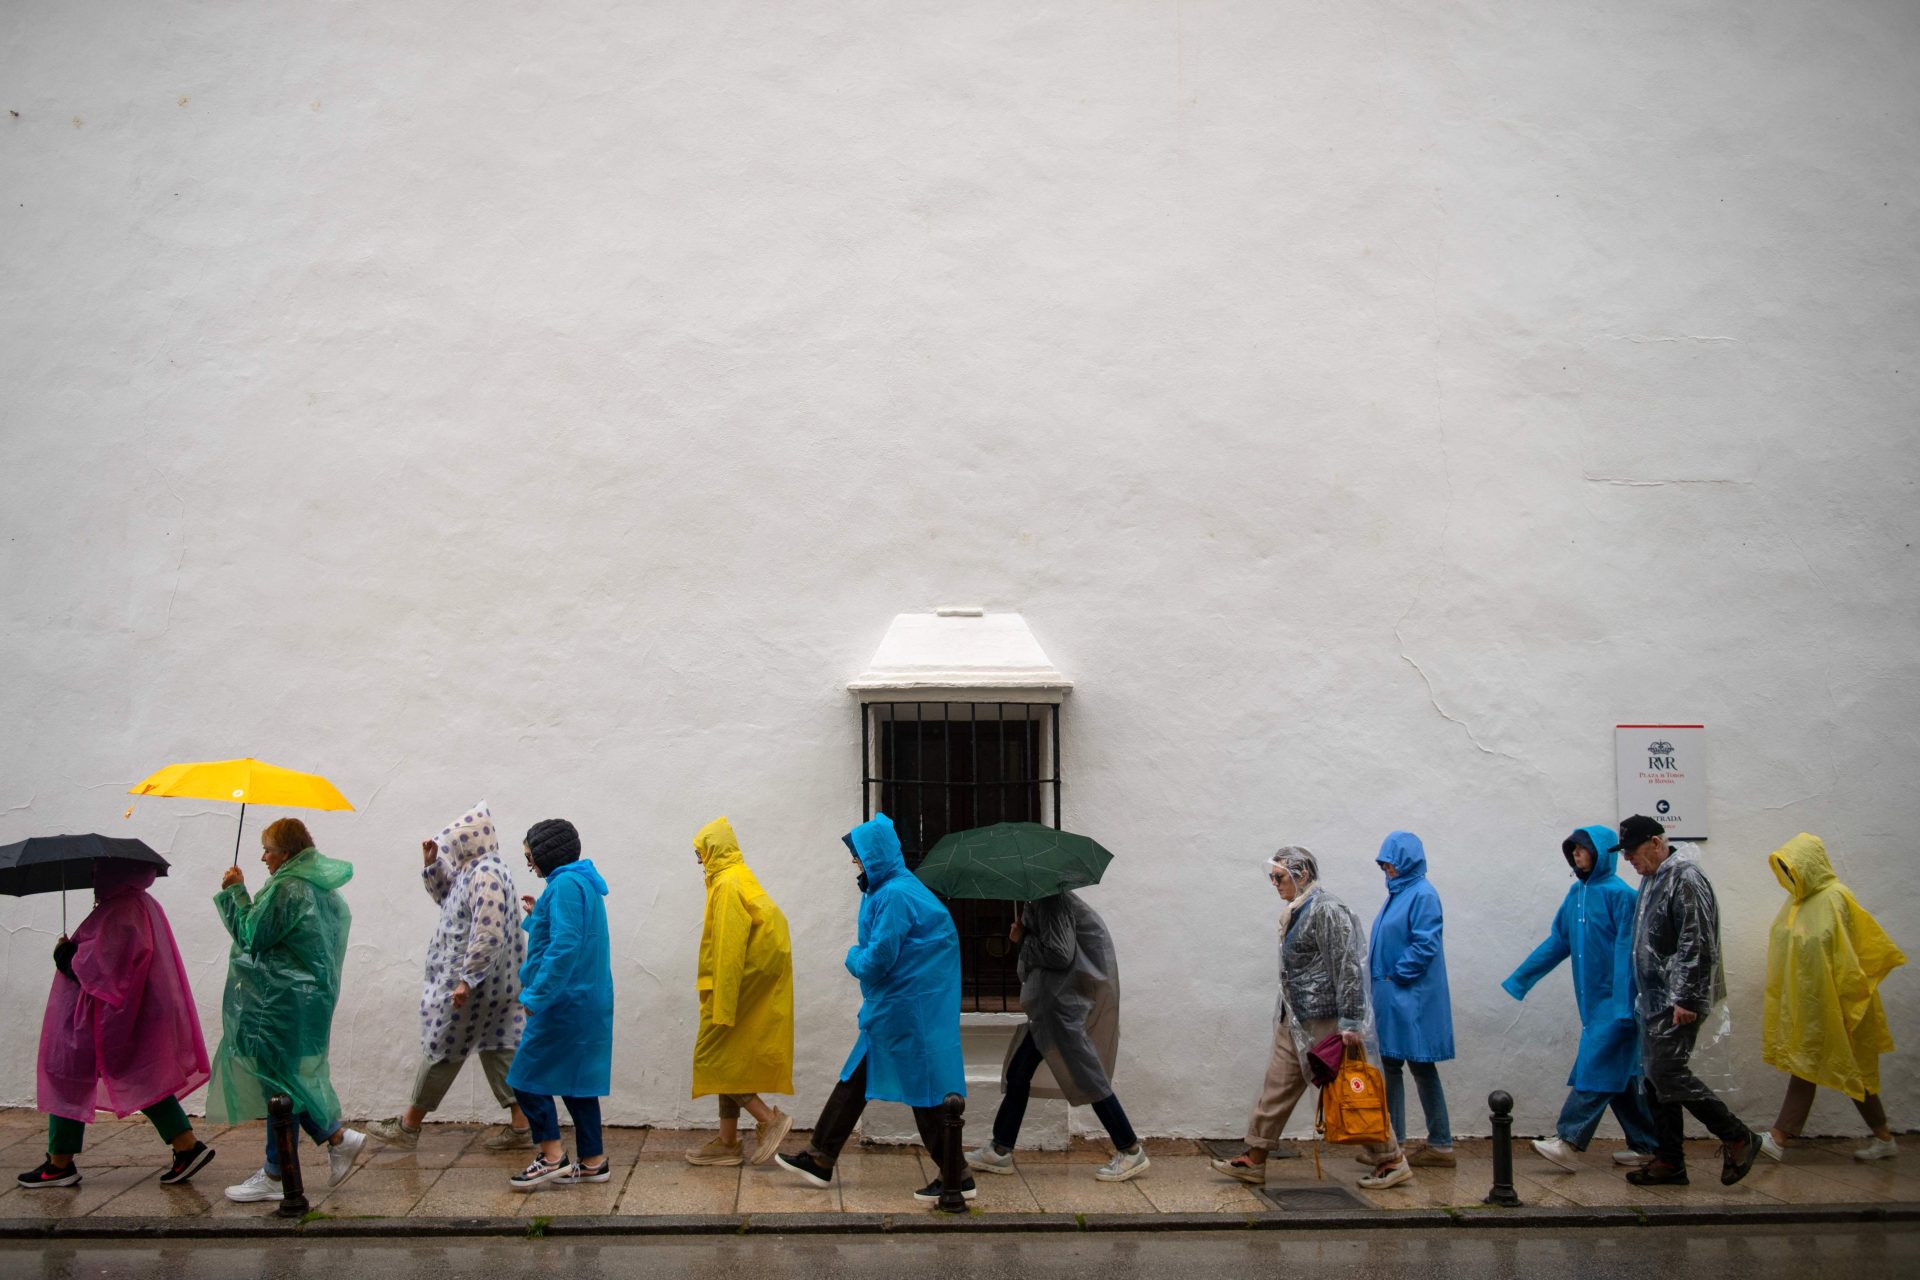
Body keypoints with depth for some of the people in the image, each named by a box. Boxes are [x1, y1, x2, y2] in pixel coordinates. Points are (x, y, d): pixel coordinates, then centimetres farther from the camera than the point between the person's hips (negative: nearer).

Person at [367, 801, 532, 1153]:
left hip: (475, 981, -10)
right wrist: (431, 865, 12)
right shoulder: (476, 870, 11)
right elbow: (450, 900, 25)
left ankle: (408, 1127, 17)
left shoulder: (485, 876, -22)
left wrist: (466, 979, -26)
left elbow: (488, 935, -27)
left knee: (442, 1051, 3)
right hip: (495, 983, 10)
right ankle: (520, 1126, 9)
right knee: (498, 1048, 9)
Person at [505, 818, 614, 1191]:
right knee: (576, 1081, 13)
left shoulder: (565, 885, -16)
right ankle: (592, 1161, 17)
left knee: (527, 1076, -2)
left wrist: (536, 996, -22)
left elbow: (564, 947, -25)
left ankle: (552, 1156, 1)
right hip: (588, 1002, 10)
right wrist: (537, 916, 22)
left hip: (565, 1002, -10)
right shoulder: (584, 883, 15)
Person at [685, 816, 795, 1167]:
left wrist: (722, 1008, -21)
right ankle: (728, 1141, 16)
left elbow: (729, 950, -21)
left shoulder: (728, 885, -16)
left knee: (716, 1056, -4)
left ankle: (769, 1119, -5)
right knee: (730, 1058, 12)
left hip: (741, 982, -10)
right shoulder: (740, 878, 14)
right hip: (758, 980, 10)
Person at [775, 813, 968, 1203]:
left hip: (907, 1010, -11)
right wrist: (860, 956, 3)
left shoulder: (895, 896, -20)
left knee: (924, 1086, -3)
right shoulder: (887, 889, 12)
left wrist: (853, 956, -2)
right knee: (856, 1079, 15)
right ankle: (820, 1160, 23)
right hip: (891, 1009, 11)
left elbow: (876, 961, -21)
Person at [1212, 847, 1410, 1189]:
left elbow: (1347, 968, -20)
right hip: (1295, 1019, 9)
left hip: (1324, 1020, -9)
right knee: (1277, 1087, 9)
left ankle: (1391, 1161, 11)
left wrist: (1349, 1023, -22)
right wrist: (1286, 1011, 22)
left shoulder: (1326, 910, -16)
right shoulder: (1296, 911, 13)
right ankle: (1254, 1161, 14)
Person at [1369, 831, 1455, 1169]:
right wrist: (1374, 968, 9)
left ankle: (1440, 1146, 7)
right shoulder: (1398, 893, 13)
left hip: (1412, 999, -9)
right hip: (1391, 996, 9)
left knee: (1421, 1066, -2)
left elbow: (1426, 944, -20)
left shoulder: (1422, 895, -14)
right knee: (1389, 1065, 11)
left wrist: (1397, 975, -15)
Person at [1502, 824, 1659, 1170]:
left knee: (1597, 1067, -9)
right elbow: (1558, 941, 16)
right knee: (1618, 1073, 11)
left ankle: (1569, 1142, -11)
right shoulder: (1576, 894, 10)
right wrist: (1519, 979, 16)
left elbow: (1627, 950, -16)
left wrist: (1623, 1005, -20)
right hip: (1592, 999, 8)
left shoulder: (1619, 894, -13)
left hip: (1613, 1000, -8)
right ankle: (1644, 1145, 19)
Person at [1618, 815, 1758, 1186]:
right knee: (1656, 1077, 11)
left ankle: (1738, 1138, 4)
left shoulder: (1685, 878, -16)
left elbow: (1698, 946, -21)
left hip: (1677, 1002, -10)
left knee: (1669, 1073, -11)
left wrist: (1686, 999, -23)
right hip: (1654, 1000, 10)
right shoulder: (1653, 877, 16)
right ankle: (1669, 1162, 18)